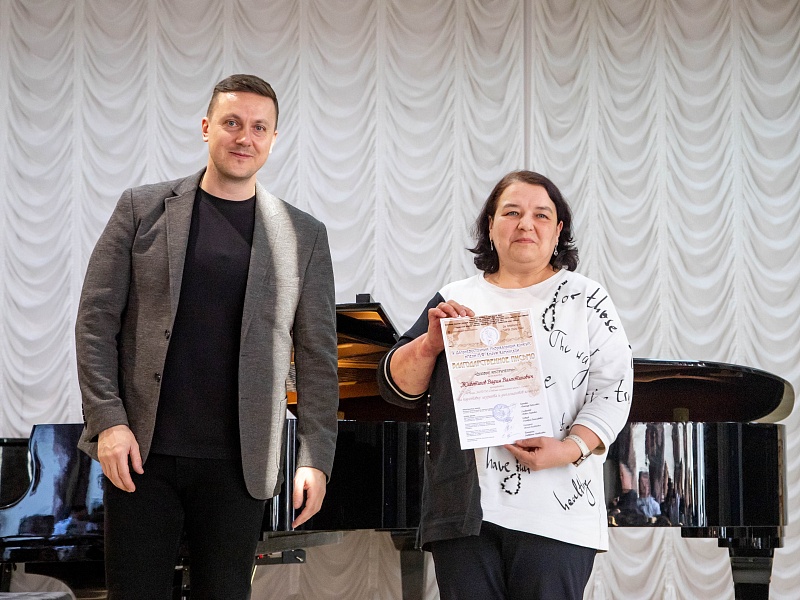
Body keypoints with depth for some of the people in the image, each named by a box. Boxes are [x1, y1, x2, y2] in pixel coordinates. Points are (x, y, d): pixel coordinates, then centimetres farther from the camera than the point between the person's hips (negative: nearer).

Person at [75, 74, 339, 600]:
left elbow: (317, 355, 5)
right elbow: (97, 319, 2)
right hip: (140, 453, 0)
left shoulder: (304, 236, 5)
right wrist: (108, 420, -7)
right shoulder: (142, 209, 4)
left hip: (238, 465, 1)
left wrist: (315, 459, -1)